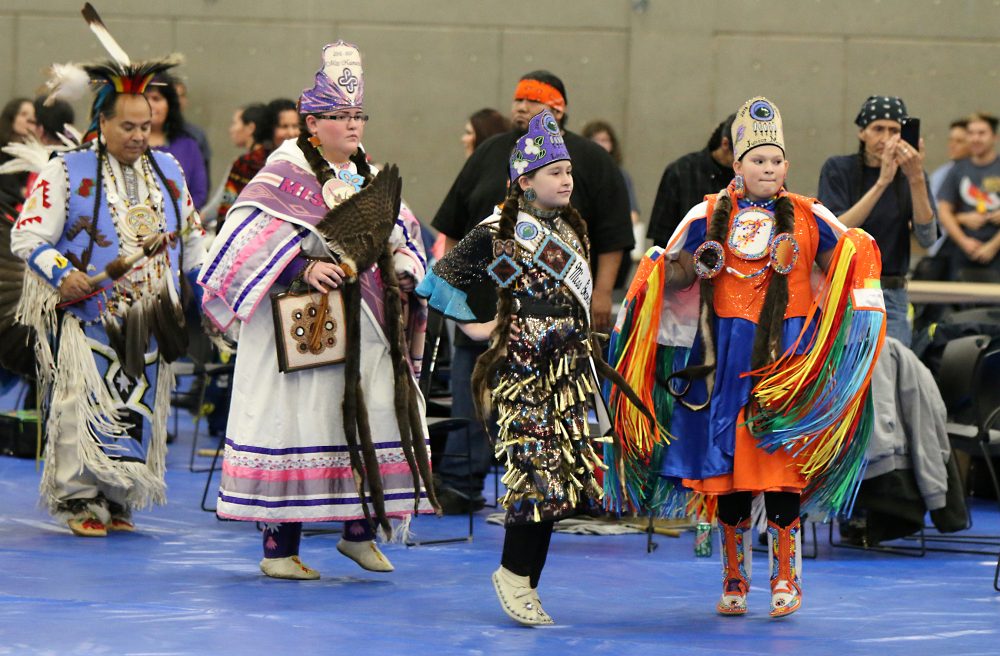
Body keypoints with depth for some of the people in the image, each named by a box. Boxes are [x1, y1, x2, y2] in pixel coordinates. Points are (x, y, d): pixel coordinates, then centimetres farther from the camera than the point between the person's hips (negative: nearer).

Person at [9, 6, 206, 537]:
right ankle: (82, 502, -5)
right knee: (88, 404, -11)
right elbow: (26, 237, -5)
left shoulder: (166, 170, 12)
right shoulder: (66, 173, -3)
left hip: (147, 320, 5)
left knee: (138, 410, 5)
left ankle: (117, 503, 13)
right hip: (88, 317, -5)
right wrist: (62, 276, -19)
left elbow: (191, 235, 23)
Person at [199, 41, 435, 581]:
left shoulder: (370, 176, 15)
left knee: (381, 414, 2)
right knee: (296, 421, -5)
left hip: (369, 326, 7)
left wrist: (403, 268, 5)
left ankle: (359, 531, 17)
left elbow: (400, 234, 25)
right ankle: (278, 548, 1)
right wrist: (304, 268, -24)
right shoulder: (286, 174, -7)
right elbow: (250, 237, -16)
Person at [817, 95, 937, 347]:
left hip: (891, 299, 2)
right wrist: (882, 182, -24)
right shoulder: (838, 169, -2)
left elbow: (927, 238, -10)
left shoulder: (911, 176, 5)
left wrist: (916, 179, -23)